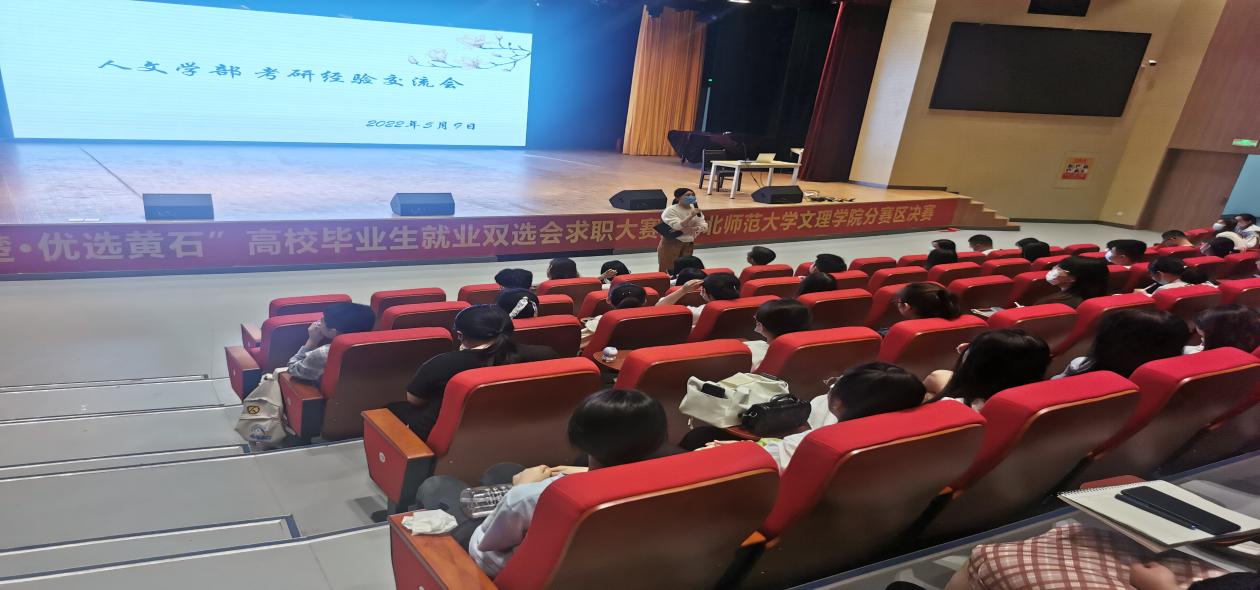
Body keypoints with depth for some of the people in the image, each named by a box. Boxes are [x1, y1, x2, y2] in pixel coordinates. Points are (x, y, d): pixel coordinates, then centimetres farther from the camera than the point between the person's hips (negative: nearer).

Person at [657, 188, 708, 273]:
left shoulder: (695, 209, 6)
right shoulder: (670, 210, -13)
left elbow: (704, 226, 0)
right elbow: (677, 226, -24)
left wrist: (693, 229, -19)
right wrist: (691, 215, -30)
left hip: (688, 244, 6)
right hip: (672, 243, -6)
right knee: (668, 269, -4)